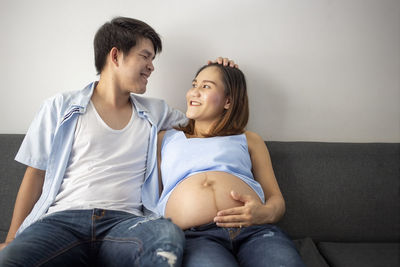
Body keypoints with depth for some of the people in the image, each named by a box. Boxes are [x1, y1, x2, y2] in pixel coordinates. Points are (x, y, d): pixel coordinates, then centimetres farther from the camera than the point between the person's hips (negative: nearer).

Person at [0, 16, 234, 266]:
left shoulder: (156, 112, 18)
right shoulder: (60, 108, 11)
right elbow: (36, 175, 10)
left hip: (124, 221, 3)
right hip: (63, 218, -2)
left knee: (169, 234, -33)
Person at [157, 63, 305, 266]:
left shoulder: (248, 140, 25)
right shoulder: (166, 138, 27)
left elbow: (276, 199, 18)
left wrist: (266, 213, -7)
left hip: (254, 229, 2)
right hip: (194, 235, -1)